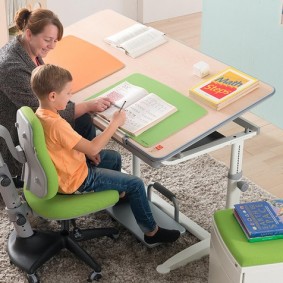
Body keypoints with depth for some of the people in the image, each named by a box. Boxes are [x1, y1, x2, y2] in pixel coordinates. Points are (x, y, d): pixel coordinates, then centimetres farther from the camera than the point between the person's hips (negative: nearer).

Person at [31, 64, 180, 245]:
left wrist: (86, 150, -4)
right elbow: (93, 149, -30)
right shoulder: (56, 125, -35)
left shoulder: (41, 114, -6)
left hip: (67, 167, 9)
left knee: (114, 158, 27)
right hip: (76, 179, -9)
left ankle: (119, 195, 49)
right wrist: (115, 123, -21)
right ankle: (151, 232, 12)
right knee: (135, 184, -3)